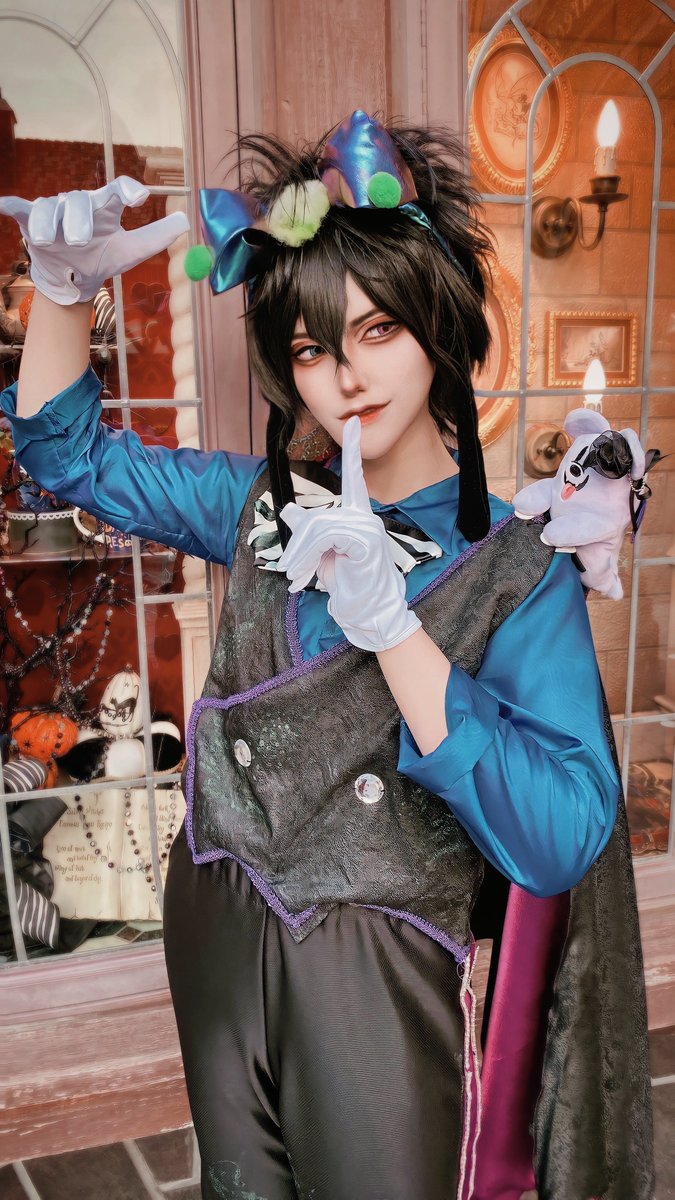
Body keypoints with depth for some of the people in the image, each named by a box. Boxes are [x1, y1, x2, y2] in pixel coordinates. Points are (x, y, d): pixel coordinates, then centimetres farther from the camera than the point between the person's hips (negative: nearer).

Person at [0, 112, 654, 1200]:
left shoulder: (517, 569, -16)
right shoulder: (263, 505, -3)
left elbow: (561, 843, -26)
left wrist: (390, 624, -33)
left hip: (379, 983, -4)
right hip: (220, 946, 5)